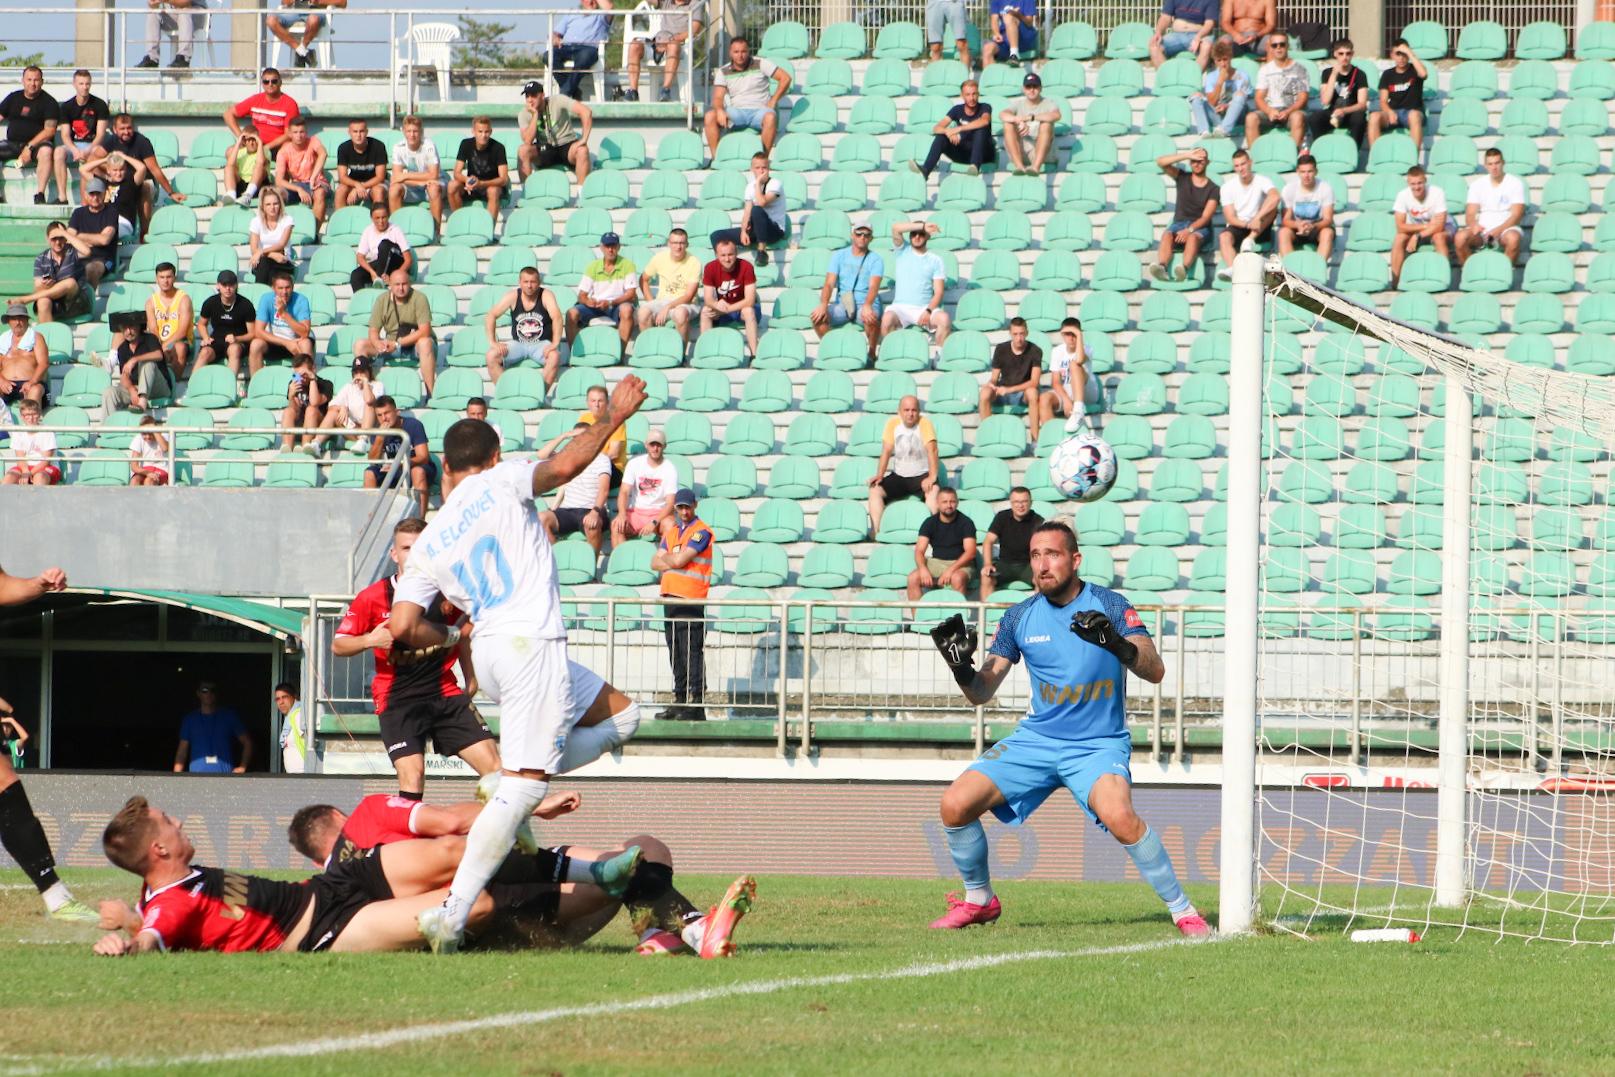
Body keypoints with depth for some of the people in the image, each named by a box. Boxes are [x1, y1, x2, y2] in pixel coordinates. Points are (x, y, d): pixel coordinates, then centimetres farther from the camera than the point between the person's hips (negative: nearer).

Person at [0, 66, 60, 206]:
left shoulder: (49, 102, 0)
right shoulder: (13, 98, 14)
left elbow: (49, 130, -9)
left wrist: (30, 147, -19)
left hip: (37, 143, -5)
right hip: (12, 143, 5)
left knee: (46, 151, -37)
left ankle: (40, 195, -32)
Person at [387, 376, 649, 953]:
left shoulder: (428, 545, 16)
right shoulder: (501, 482, 5)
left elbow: (402, 627, 7)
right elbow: (566, 464, -13)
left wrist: (450, 638, 26)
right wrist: (612, 417, 0)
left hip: (486, 650, 7)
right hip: (532, 643, -7)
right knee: (521, 786, -12)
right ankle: (454, 911, -22)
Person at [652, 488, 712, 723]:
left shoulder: (701, 532, -5)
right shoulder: (671, 532, 19)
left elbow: (679, 560, -13)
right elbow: (655, 563, 12)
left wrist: (665, 558, 7)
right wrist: (674, 562, -5)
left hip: (691, 600, -8)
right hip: (670, 597, 8)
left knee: (692, 654, -11)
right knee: (676, 655, 10)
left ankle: (697, 704, -14)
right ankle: (680, 700, 15)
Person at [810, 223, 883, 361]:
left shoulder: (875, 259, 2)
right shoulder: (839, 256, 9)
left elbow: (874, 286, -14)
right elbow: (829, 283, -1)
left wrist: (867, 306, -35)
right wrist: (823, 305, -22)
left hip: (866, 304, -2)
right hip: (842, 303, 2)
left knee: (871, 318, -38)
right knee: (817, 316, -26)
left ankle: (872, 354, -14)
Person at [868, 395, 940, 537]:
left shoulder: (924, 424, -11)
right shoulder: (893, 423, -2)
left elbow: (931, 450, -21)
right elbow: (886, 451, -2)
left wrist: (932, 477, -35)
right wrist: (879, 475, -16)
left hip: (921, 475, -4)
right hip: (899, 476, 4)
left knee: (933, 490, -35)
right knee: (875, 490, -17)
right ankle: (875, 532, -21)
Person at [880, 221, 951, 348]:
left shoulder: (935, 261, 11)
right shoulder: (902, 251, 14)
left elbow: (938, 292, 3)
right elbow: (896, 227, -4)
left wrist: (928, 311, -15)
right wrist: (923, 226, -9)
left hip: (925, 308, 0)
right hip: (901, 307, 0)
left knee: (944, 318, -30)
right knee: (887, 319, -34)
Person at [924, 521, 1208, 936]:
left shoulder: (1109, 606, -9)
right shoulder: (1020, 617, 2)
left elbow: (1155, 671, -19)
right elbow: (981, 693, 3)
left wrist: (1117, 644, -38)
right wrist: (962, 669, -19)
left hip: (1098, 744, -5)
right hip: (1037, 739, 5)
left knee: (1118, 815, -34)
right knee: (956, 804, -9)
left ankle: (1182, 911, -20)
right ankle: (978, 901, 15)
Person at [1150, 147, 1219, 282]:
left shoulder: (1212, 189, 4)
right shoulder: (1182, 177, 14)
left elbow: (1206, 217, -6)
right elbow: (1160, 162, 1)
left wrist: (1189, 230, -24)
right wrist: (1187, 155, -6)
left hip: (1199, 227, -2)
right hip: (1179, 224, 2)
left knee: (1193, 237, -38)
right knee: (1167, 235, -33)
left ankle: (1184, 269, -65)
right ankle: (1161, 267, -59)